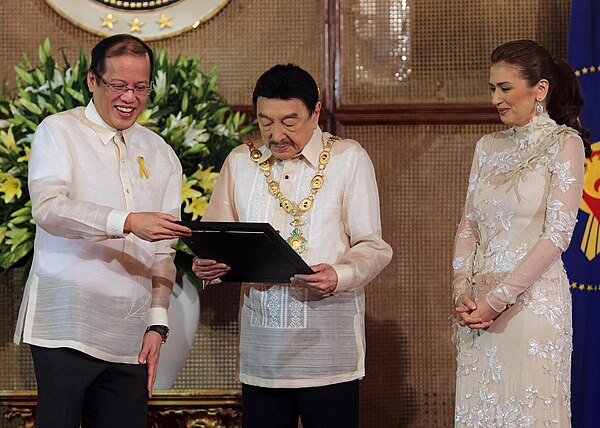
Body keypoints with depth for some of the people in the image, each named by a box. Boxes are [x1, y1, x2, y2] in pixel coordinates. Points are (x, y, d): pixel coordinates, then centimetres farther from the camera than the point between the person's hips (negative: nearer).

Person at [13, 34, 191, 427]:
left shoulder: (161, 155, 18)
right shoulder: (58, 133, 4)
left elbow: (163, 252, 17)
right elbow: (48, 209, -14)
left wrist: (158, 322, 5)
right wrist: (127, 222, -26)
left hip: (130, 336, 4)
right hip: (67, 328, -4)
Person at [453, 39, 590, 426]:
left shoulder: (564, 144, -5)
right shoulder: (489, 147, 14)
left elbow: (556, 235, -12)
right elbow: (469, 224, 13)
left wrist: (497, 299, -14)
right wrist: (463, 289, -4)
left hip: (533, 302, -6)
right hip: (479, 306, 6)